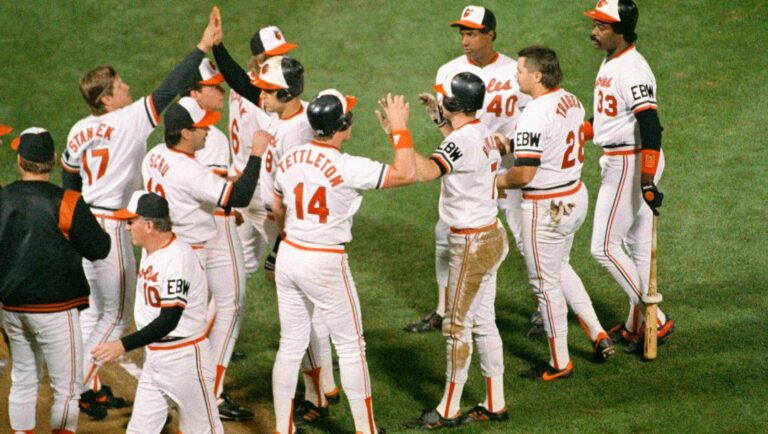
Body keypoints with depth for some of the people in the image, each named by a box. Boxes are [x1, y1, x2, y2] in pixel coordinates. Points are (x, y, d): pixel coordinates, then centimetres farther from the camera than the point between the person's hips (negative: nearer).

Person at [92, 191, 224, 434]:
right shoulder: (149, 252, 6)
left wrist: (123, 345, -31)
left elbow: (169, 321, -28)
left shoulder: (178, 258, -23)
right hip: (154, 357, 9)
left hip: (185, 357, -9)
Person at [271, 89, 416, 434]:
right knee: (351, 347, 8)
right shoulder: (347, 167, -21)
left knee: (291, 345, 13)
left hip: (289, 256, 6)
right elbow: (406, 174, -22)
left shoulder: (288, 160, 0)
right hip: (326, 264, -6)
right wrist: (400, 128, -11)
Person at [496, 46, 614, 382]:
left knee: (545, 282, 5)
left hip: (547, 207, -9)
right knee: (560, 268, 28)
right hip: (577, 196, 9)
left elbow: (524, 173, -28)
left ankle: (559, 364, 16)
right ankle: (598, 335, 27)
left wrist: (496, 182, -8)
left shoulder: (535, 115, -25)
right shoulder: (571, 100, 3)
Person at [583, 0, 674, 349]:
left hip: (630, 164, -10)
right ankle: (637, 324, 26)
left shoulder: (631, 70, -22)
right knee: (637, 245, 16)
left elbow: (650, 126, -29)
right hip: (620, 162, 10)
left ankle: (653, 320, -1)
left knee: (604, 248, -6)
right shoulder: (610, 62, 10)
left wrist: (647, 182, -33)